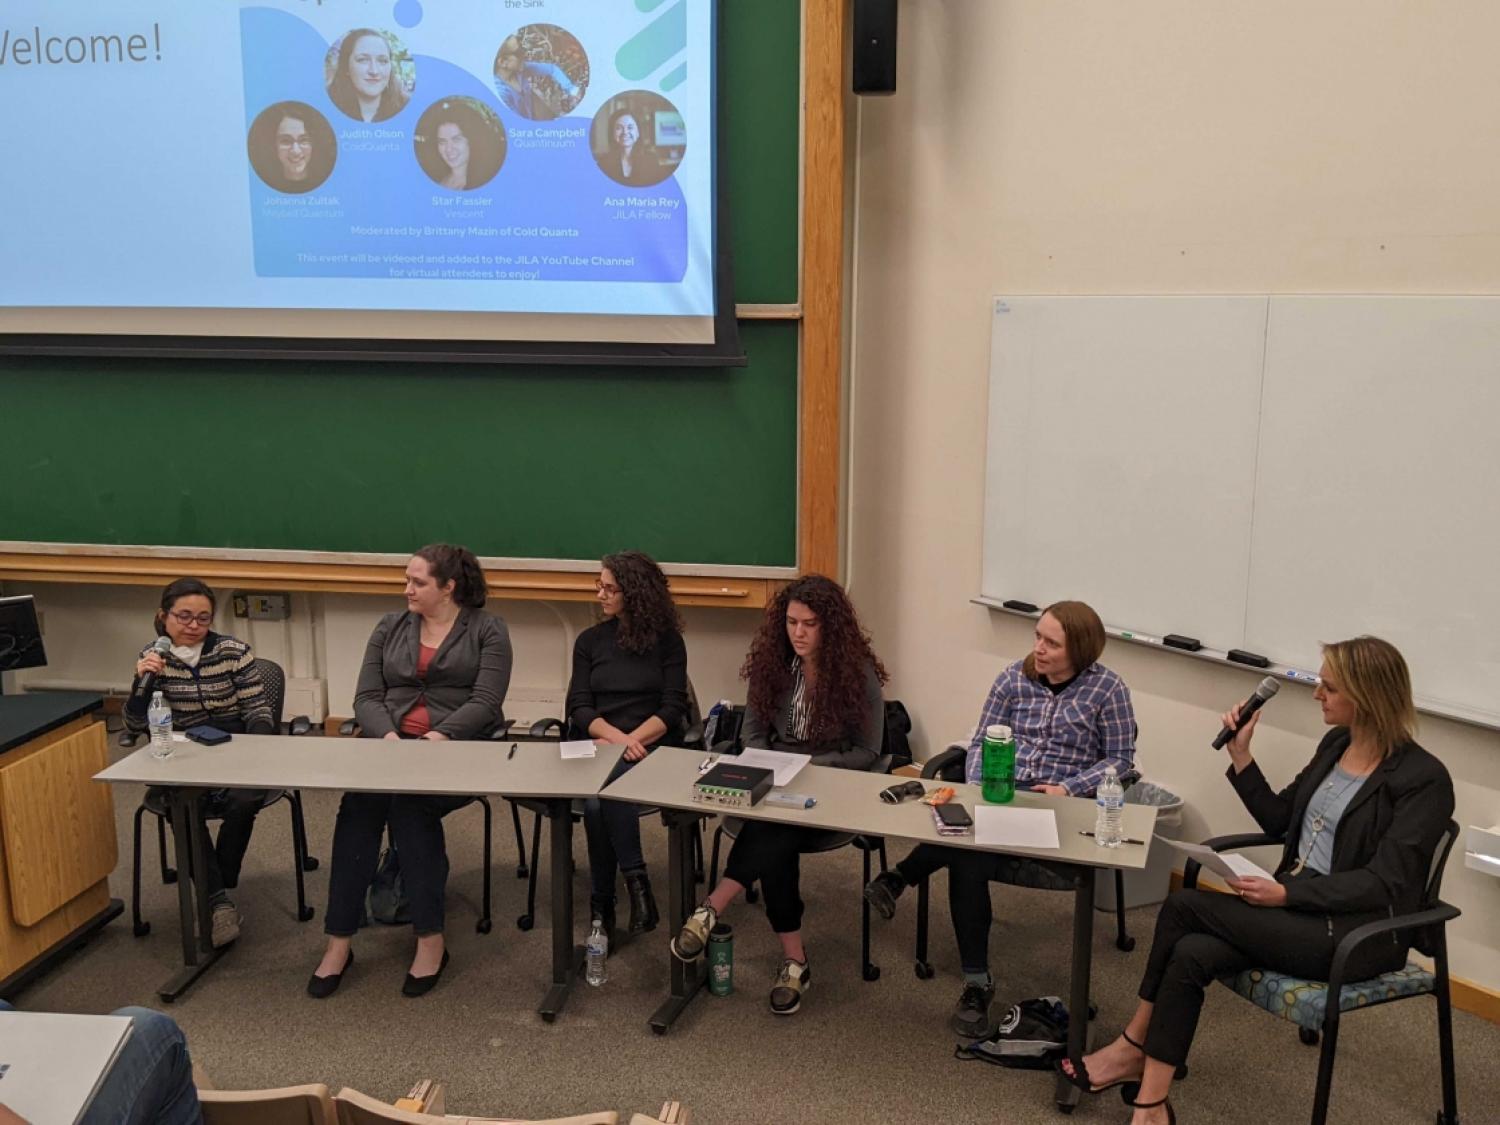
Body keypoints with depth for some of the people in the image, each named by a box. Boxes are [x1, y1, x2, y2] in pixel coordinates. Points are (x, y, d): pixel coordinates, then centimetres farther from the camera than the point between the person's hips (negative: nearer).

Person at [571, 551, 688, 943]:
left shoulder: (668, 641, 6)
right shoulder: (590, 641, 13)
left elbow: (673, 708, -2)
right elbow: (579, 707, 4)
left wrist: (633, 740, -19)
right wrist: (616, 737, -16)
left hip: (651, 747, -2)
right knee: (596, 802, -32)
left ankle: (603, 903, -22)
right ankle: (634, 879, -16)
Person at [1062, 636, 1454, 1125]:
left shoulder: (1424, 779, -13)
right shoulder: (1335, 744, 10)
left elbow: (1384, 882, -18)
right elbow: (1277, 819, 16)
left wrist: (1286, 893, -25)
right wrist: (1240, 754, 5)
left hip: (1359, 933, -7)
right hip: (1298, 909, 7)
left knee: (1185, 906, -21)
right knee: (1192, 954, -22)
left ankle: (1135, 1046, -4)